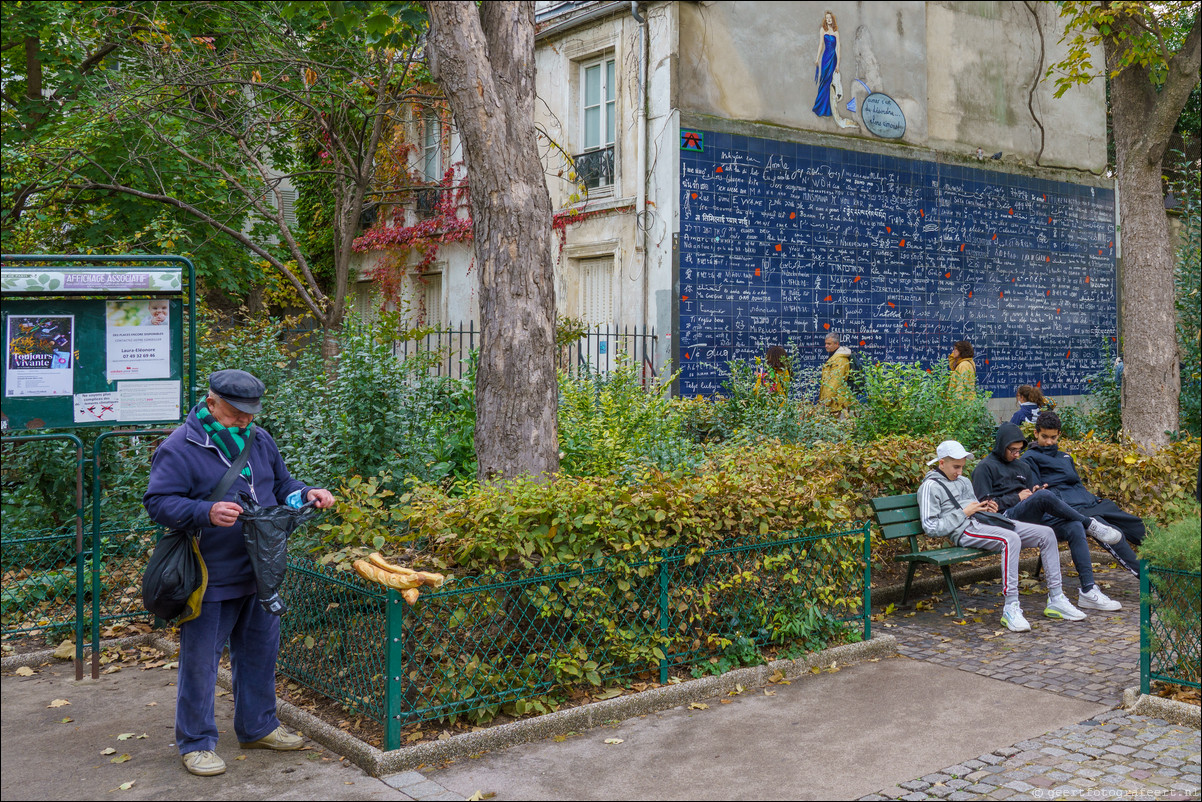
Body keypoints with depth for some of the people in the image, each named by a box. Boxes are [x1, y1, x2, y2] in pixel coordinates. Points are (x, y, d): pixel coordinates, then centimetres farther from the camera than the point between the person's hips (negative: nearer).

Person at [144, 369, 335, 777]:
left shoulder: (260, 441, 9)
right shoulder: (180, 448, -12)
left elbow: (281, 484, 20)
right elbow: (158, 502, -17)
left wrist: (307, 494, -1)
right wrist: (206, 512, -32)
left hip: (259, 576, 7)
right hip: (210, 581, -7)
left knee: (260, 652, 18)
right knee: (200, 661, 3)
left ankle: (258, 727, 34)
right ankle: (195, 742, 18)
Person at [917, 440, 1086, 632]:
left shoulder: (964, 481, 26)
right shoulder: (930, 487, -2)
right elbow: (931, 528, -11)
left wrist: (987, 509, 8)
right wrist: (963, 512, -11)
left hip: (983, 521, 9)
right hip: (965, 530, -9)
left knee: (1046, 534, -4)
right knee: (1011, 539, -37)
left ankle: (1056, 600, -1)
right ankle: (1011, 608, -36)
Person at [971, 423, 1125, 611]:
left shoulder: (1023, 466, 28)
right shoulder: (985, 467, 6)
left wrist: (1035, 492, 5)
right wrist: (1016, 498, -5)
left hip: (1034, 517, 7)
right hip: (1007, 517, -7)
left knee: (1075, 528, -20)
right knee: (1044, 495, -34)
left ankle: (1088, 591, -25)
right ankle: (1091, 524, -13)